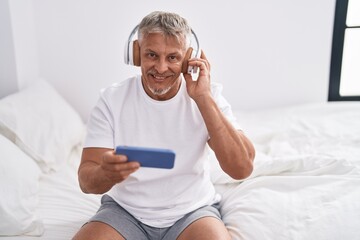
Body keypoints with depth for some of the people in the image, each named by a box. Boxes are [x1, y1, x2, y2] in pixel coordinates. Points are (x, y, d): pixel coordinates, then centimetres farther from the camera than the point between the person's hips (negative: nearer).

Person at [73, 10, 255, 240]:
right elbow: (86, 178, -10)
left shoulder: (208, 96, -8)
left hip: (192, 210, 1)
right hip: (126, 211, 0)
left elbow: (242, 168, -18)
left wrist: (203, 98, -23)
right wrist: (105, 174, -35)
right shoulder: (112, 100, -8)